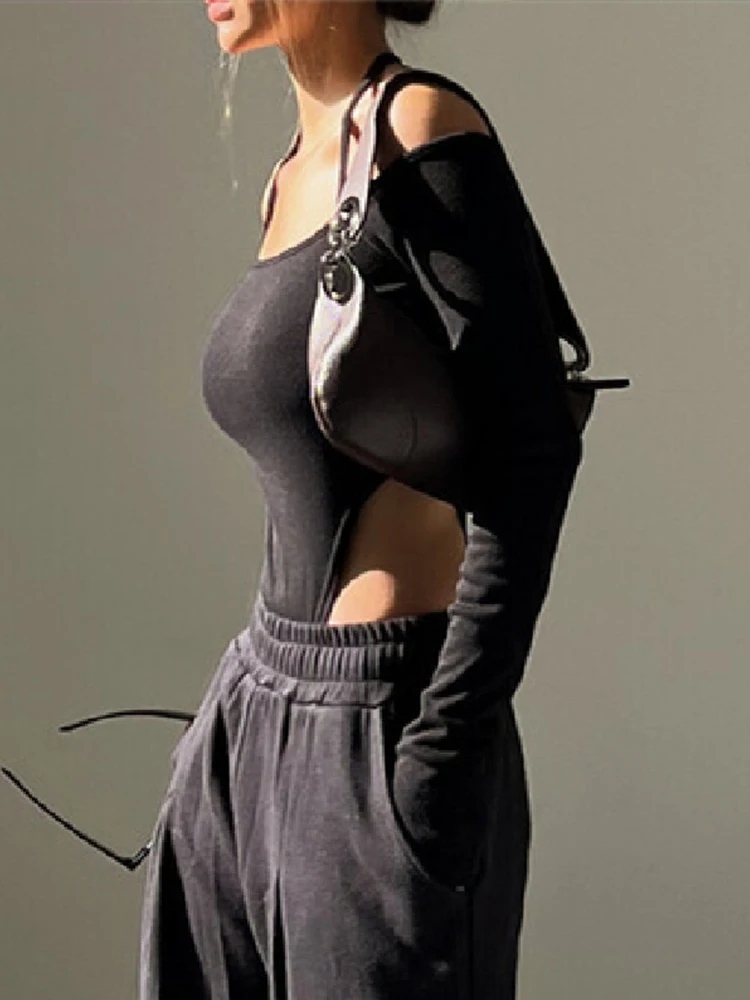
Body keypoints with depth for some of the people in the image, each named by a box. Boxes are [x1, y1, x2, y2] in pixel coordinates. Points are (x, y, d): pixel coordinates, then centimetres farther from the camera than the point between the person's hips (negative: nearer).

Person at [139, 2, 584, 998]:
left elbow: (534, 447, -17)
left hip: (384, 729, -8)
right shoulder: (294, 177, 12)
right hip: (261, 718, 8)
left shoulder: (420, 128, -12)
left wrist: (449, 742, -19)